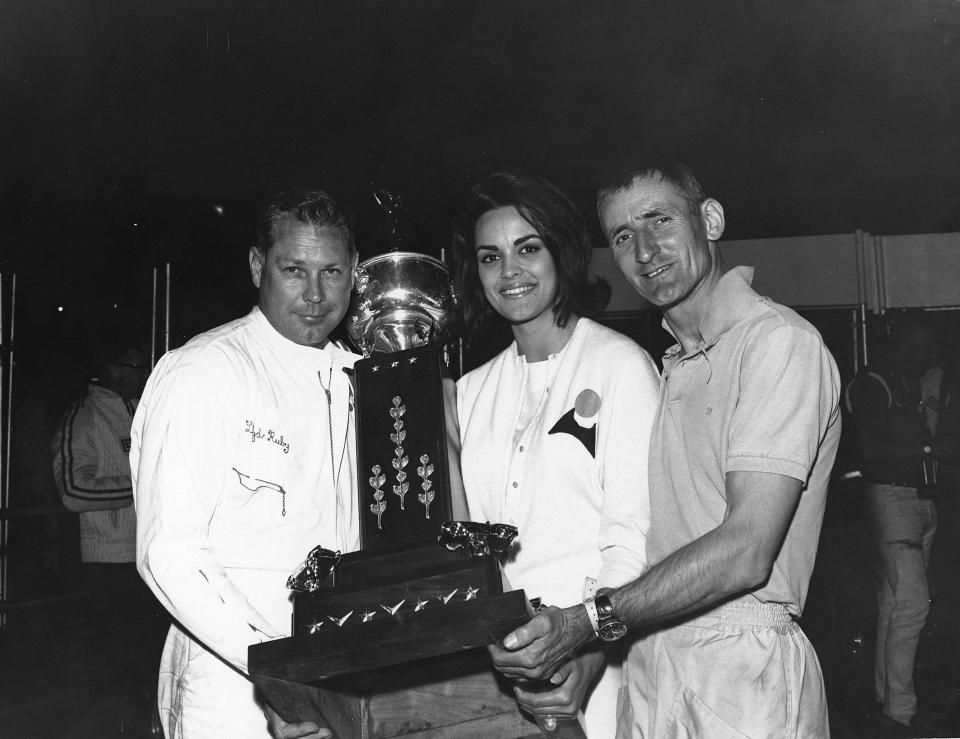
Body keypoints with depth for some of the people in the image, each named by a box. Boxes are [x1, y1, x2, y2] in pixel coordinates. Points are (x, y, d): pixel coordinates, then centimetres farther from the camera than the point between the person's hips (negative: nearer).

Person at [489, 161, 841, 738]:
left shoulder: (780, 340, -12)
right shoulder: (672, 366, 14)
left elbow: (745, 552, -21)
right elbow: (639, 534, 10)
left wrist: (590, 621, -21)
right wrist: (584, 658, -1)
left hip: (744, 673, -7)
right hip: (651, 663, 7)